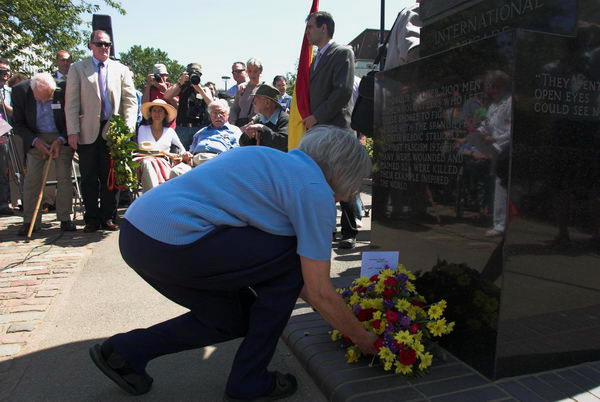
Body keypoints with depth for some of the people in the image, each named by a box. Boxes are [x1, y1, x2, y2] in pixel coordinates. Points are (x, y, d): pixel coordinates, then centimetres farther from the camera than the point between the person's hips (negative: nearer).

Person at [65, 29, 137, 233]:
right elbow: (71, 102, 3)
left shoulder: (121, 70, 12)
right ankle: (92, 219, 12)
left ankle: (108, 218, 12)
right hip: (88, 131, 0)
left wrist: (128, 127, -7)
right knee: (89, 178, 3)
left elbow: (131, 100, 6)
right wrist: (73, 131, -6)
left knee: (111, 177, 4)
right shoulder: (77, 68, 9)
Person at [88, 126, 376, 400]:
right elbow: (320, 293, -3)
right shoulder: (315, 190, -5)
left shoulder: (275, 162, 21)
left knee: (237, 318, 20)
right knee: (292, 258, 2)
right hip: (172, 241, -9)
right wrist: (363, 339, 16)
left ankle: (127, 350, 24)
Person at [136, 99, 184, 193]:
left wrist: (181, 157, -2)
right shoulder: (143, 128, 20)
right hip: (147, 159, 0)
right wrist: (165, 153, -5)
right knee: (147, 163, -38)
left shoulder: (170, 131, 23)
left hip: (164, 164, 0)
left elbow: (182, 149, 25)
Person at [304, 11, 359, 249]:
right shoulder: (317, 58, 22)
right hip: (316, 130, 8)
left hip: (336, 128, -8)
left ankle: (349, 232, 6)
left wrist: (317, 117, -13)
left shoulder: (342, 52, -3)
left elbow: (343, 91, -15)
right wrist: (309, 119, 6)